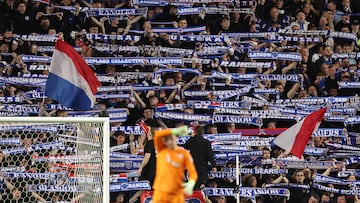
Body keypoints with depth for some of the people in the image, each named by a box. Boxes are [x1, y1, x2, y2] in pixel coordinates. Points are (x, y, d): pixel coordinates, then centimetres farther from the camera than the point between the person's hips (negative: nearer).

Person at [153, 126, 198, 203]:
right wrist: (176, 130, -22)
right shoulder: (161, 149, 4)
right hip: (161, 192, 0)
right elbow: (157, 134, -15)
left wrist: (191, 184, -24)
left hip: (177, 194, 0)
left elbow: (193, 172, -3)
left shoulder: (184, 153, 2)